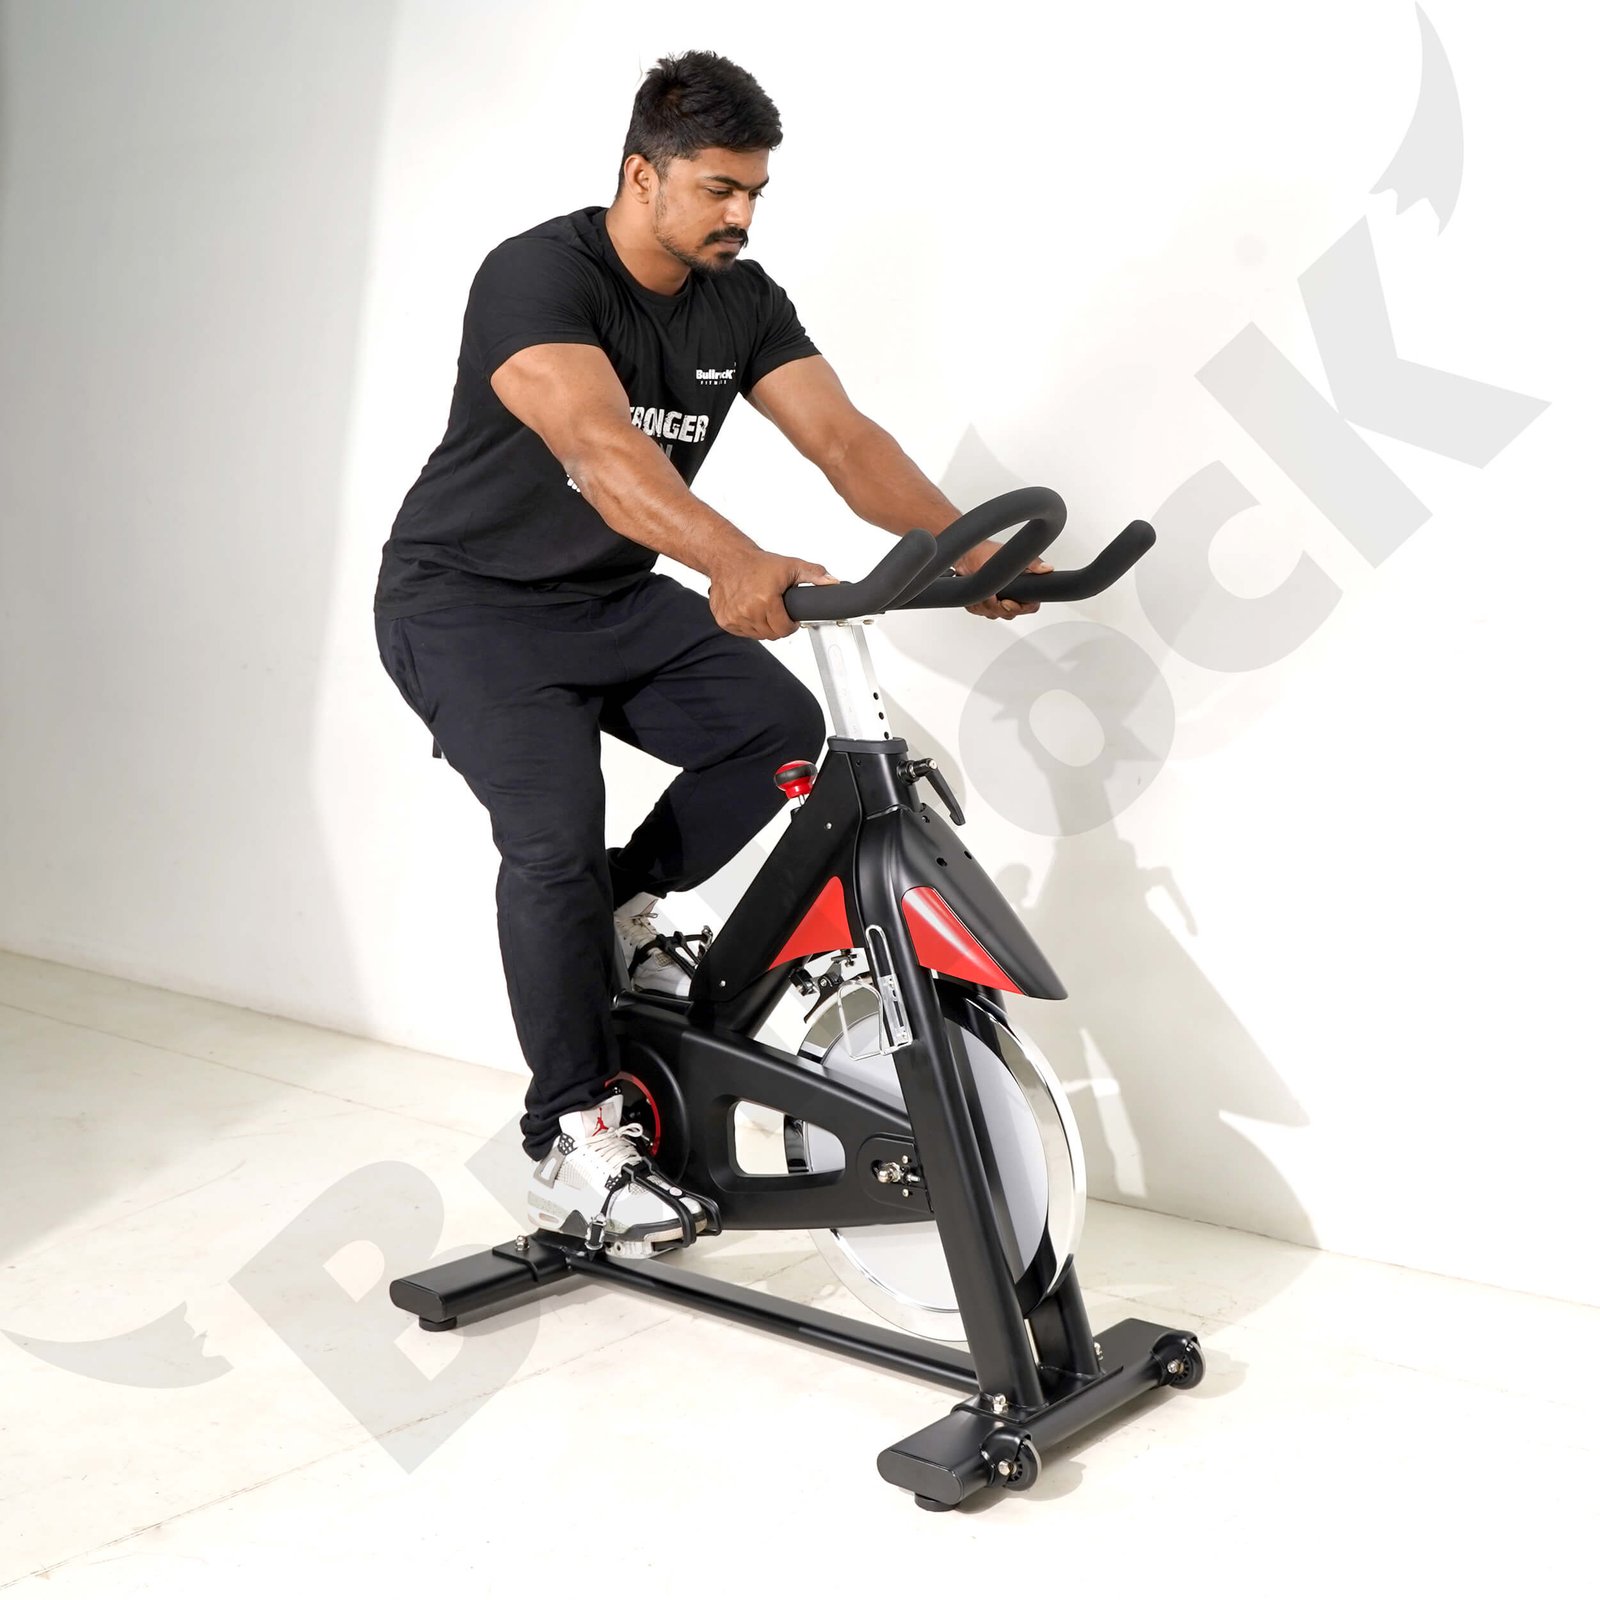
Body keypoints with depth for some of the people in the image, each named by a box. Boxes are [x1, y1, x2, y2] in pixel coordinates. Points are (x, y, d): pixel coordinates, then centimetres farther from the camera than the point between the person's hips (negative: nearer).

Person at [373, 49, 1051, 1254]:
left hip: (613, 596, 6)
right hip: (468, 601, -6)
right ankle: (570, 1145, -9)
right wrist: (731, 559, -58)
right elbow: (598, 443, -42)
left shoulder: (743, 301, -3)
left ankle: (622, 910, 10)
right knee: (556, 829, -24)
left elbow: (843, 440, -14)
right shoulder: (538, 276, -23)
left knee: (781, 729, -15)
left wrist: (963, 546, -30)